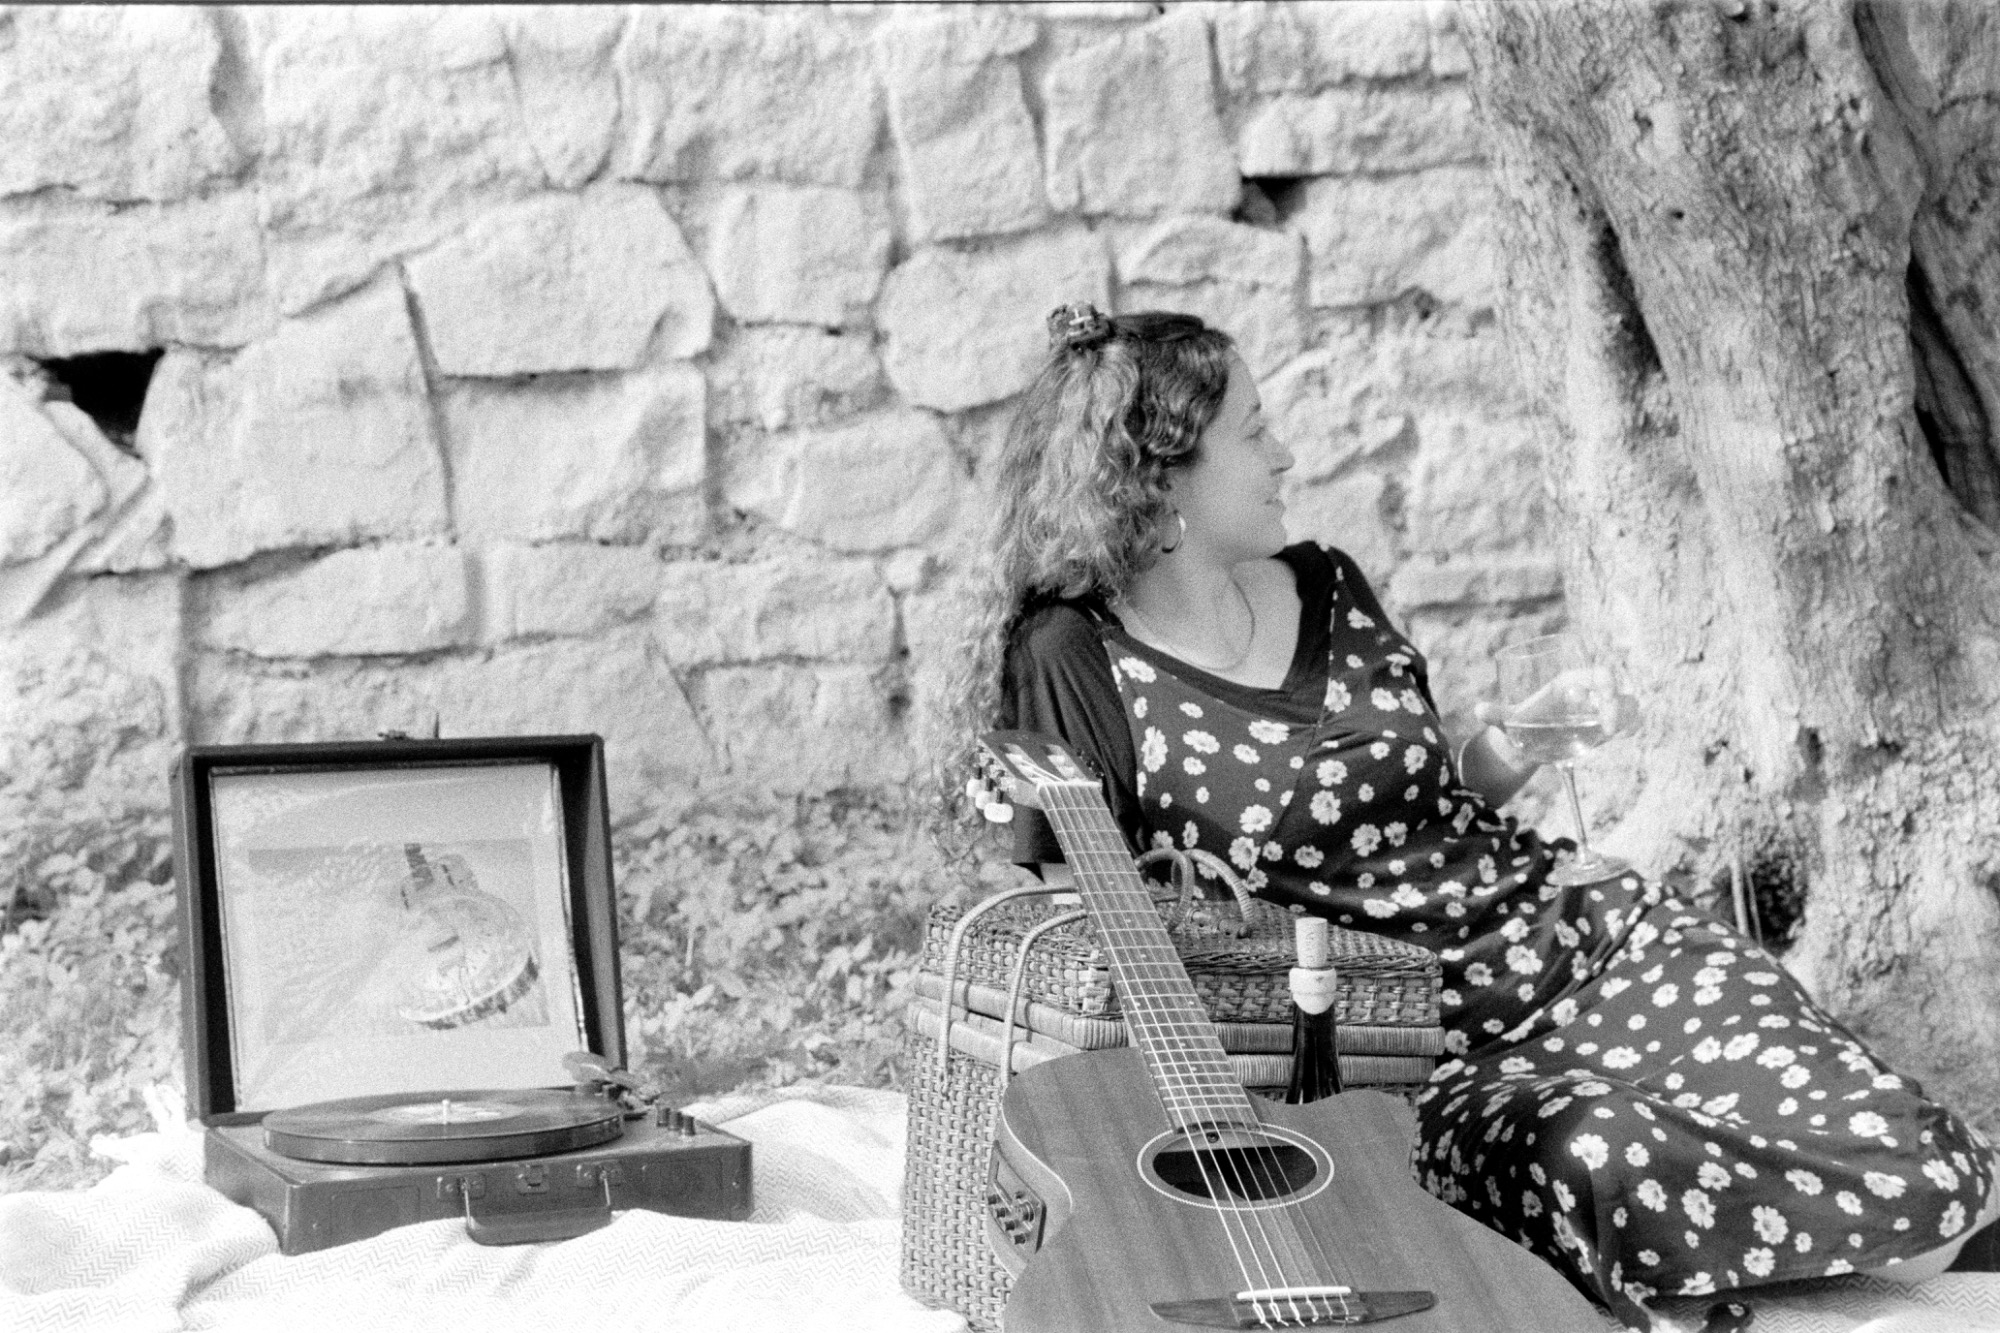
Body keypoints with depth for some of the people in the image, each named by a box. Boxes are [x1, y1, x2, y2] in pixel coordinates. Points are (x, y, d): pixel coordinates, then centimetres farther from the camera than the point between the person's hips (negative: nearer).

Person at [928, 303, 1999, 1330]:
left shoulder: (1324, 586, 11)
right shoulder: (1077, 663, -7)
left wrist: (1503, 759, 6)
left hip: (1582, 944, 5)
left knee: (1905, 1170, -18)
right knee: (1605, 1162, -37)